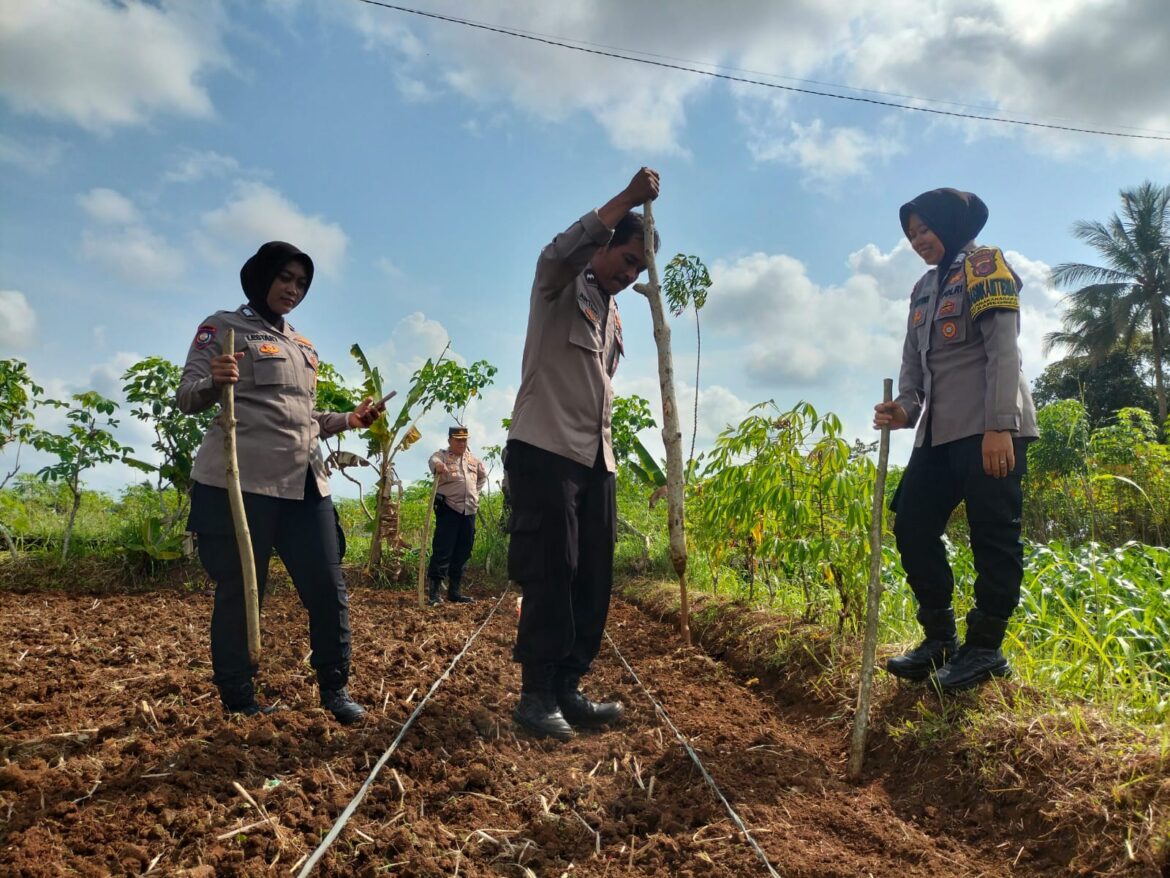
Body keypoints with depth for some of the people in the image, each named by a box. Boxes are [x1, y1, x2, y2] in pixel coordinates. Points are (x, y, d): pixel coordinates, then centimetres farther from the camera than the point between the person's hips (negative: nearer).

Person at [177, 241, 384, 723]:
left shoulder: (304, 348, 23)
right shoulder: (223, 327, 4)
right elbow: (188, 398, -5)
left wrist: (349, 420, 9)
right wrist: (215, 382, -27)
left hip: (305, 484, 6)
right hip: (241, 483, -6)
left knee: (328, 587, 2)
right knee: (239, 593, 1)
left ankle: (334, 688, 16)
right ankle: (238, 703, 16)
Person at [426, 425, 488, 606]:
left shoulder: (473, 459, 18)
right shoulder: (442, 455, 1)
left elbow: (483, 475, 36)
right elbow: (433, 460, -24)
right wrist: (438, 466, -49)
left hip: (469, 510, 6)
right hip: (448, 508, -6)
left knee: (462, 553, 9)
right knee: (442, 550, -10)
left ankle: (454, 591, 17)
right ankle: (434, 592, -9)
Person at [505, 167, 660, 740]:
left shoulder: (614, 318, 24)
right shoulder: (560, 287, 3)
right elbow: (560, 250, -22)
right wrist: (628, 199, -26)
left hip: (596, 459, 8)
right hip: (545, 451, -8)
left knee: (592, 580, 5)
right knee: (550, 575, -8)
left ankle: (567, 689, 14)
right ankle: (536, 694, 1)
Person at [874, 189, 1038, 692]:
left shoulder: (985, 265, -1)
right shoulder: (923, 290, 21)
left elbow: (1003, 349, -12)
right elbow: (914, 363, 14)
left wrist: (999, 426, -21)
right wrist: (904, 408, -7)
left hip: (989, 430, -8)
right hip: (940, 433, 8)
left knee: (992, 535, -4)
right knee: (912, 528, 4)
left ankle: (986, 648, 7)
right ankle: (940, 638, 15)